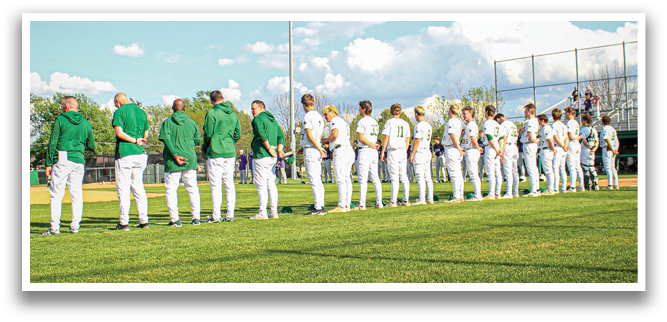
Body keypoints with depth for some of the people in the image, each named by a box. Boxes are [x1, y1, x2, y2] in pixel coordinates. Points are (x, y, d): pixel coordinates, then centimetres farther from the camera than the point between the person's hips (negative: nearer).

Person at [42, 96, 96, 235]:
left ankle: (54, 227, -6)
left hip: (62, 161, -4)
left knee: (56, 194, -2)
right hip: (79, 160, 4)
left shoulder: (60, 120, 0)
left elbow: (52, 143, -2)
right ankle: (75, 226, 6)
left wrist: (49, 164, 1)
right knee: (77, 194, 8)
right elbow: (92, 146, 15)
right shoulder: (86, 123, 11)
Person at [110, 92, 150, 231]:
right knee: (138, 187, 11)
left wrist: (134, 140, -10)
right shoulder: (141, 112, 14)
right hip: (140, 154, 6)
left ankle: (124, 223, -4)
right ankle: (144, 221, 8)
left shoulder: (120, 111, -5)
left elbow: (119, 132, -16)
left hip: (124, 153, -6)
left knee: (123, 188, -2)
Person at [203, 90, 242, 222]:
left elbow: (208, 134, -9)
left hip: (215, 153, -5)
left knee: (216, 185, -4)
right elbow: (238, 135, 11)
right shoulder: (234, 115, 10)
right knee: (230, 185, 8)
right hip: (230, 153, 5)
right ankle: (230, 214, 8)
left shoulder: (212, 113, -8)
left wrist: (204, 147, 8)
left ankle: (216, 215, -5)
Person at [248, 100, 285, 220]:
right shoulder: (273, 120, 19)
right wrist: (279, 149, 6)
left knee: (261, 185, -6)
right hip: (272, 158, 8)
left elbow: (262, 135, -24)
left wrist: (268, 148, -16)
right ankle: (274, 212, 11)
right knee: (271, 184, 11)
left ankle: (262, 213, -6)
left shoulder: (258, 119, -8)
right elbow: (281, 136, 15)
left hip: (261, 157, -8)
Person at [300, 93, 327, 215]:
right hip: (318, 151, 9)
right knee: (318, 180, 11)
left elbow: (309, 135, -17)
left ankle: (318, 207, -11)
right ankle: (321, 206, 12)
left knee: (314, 180, -9)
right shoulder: (319, 116, 15)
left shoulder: (308, 116, -10)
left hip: (310, 150, -9)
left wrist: (319, 148, -14)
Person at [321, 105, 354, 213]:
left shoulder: (334, 120, -2)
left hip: (341, 150, -10)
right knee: (347, 179, 8)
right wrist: (327, 142, 19)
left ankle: (341, 206, -15)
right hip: (349, 150, 10)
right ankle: (347, 205, 8)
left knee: (341, 180, -12)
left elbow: (334, 135, -17)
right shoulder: (344, 122, 27)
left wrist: (326, 139, 0)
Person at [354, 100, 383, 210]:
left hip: (364, 151, -8)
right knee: (375, 178, 10)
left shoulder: (362, 122, -9)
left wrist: (373, 145, -13)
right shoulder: (375, 122, 16)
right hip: (374, 152, 8)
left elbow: (361, 138, -17)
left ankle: (362, 205, -10)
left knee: (362, 179, -8)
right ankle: (379, 203, 9)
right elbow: (376, 137, 16)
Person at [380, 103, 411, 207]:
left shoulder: (389, 122, -3)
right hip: (403, 151, 5)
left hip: (392, 152, -5)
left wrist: (383, 152, -5)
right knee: (404, 177, 9)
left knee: (394, 178, -8)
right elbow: (407, 140, 14)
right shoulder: (405, 123, 12)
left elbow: (386, 138, -8)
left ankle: (393, 202, -9)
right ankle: (406, 200, 10)